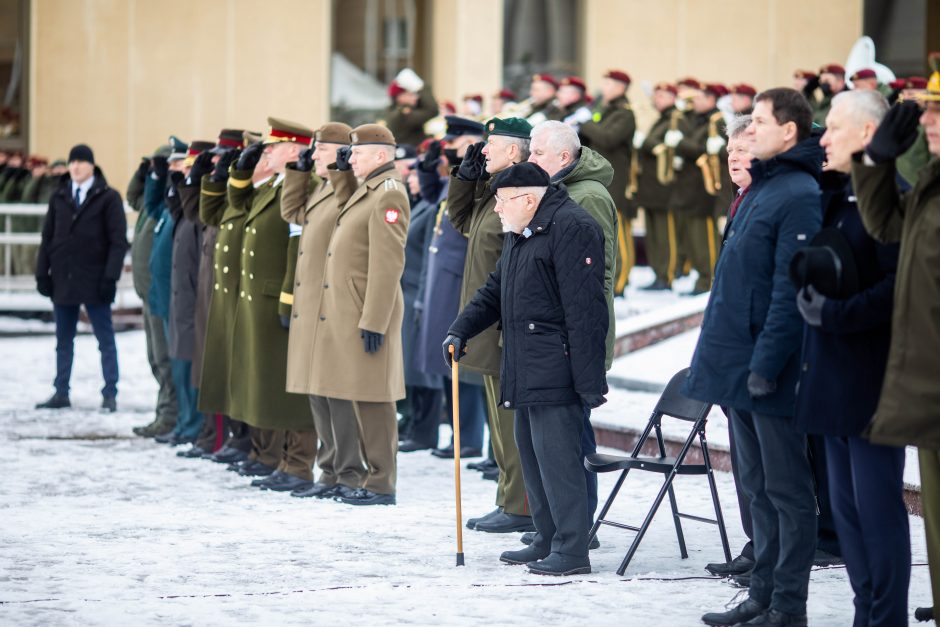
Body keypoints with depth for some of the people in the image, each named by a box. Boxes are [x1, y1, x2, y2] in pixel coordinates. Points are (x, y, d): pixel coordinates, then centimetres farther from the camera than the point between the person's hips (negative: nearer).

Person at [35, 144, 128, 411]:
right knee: (63, 339, 10)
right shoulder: (59, 197, 9)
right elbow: (47, 237, 11)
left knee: (105, 338, 2)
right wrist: (42, 273, 4)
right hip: (63, 279, 4)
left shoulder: (108, 198, -3)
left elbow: (118, 241, -6)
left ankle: (110, 394, 5)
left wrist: (110, 277, -13)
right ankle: (61, 393, 16)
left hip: (93, 280, -4)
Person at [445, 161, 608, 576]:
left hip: (555, 369, -10)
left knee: (557, 456, -10)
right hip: (524, 369, 11)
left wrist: (589, 379, -22)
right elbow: (495, 291, 28)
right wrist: (461, 329, 12)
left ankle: (572, 551, -7)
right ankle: (546, 542, 23)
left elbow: (584, 310, -19)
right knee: (531, 453, 14)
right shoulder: (520, 234, 19)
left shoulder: (571, 227, -14)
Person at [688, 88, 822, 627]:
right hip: (739, 368, 9)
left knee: (787, 490, -1)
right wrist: (729, 358, 17)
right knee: (760, 489, 14)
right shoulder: (760, 188, 15)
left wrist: (766, 365, -23)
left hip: (770, 374, -9)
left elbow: (792, 292, -20)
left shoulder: (799, 196, -15)